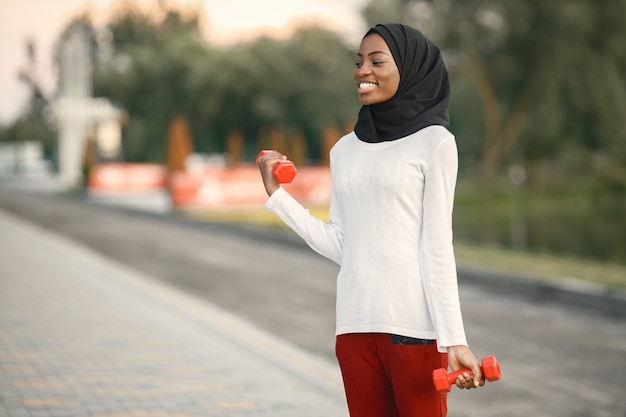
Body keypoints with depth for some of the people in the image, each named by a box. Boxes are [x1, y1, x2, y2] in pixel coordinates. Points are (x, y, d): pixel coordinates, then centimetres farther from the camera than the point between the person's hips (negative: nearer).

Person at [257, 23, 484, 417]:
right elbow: (339, 245, 10)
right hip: (355, 323, 5)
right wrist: (277, 193, 10)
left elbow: (437, 246, -5)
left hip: (414, 324, -5)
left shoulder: (434, 141, -1)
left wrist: (454, 340, -11)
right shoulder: (345, 149, 13)